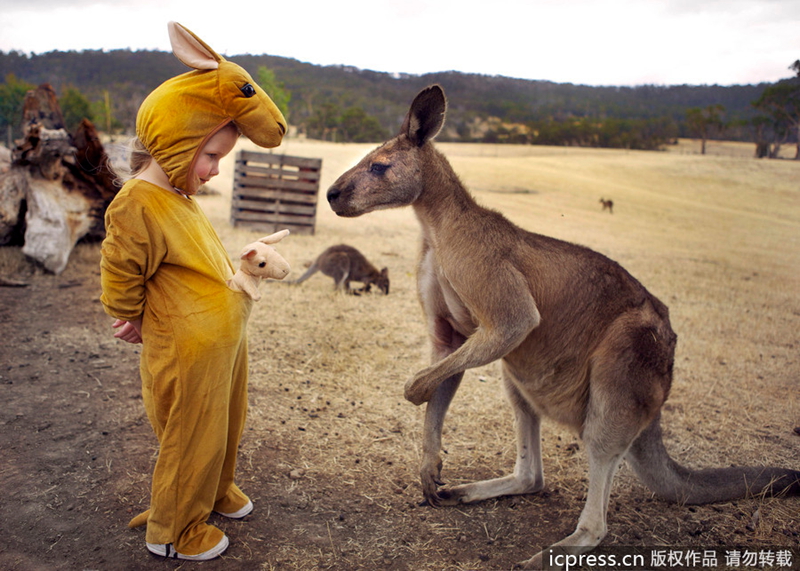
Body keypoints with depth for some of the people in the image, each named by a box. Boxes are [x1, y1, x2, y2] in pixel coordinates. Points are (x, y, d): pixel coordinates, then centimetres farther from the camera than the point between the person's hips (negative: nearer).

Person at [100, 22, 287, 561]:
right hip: (189, 354, -9)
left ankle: (216, 488, 53)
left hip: (226, 340, 9)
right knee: (192, 439, 10)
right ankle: (172, 530, 34)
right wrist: (143, 323, -2)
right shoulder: (138, 206, -23)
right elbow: (121, 279, -14)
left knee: (225, 425, 26)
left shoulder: (180, 193, 3)